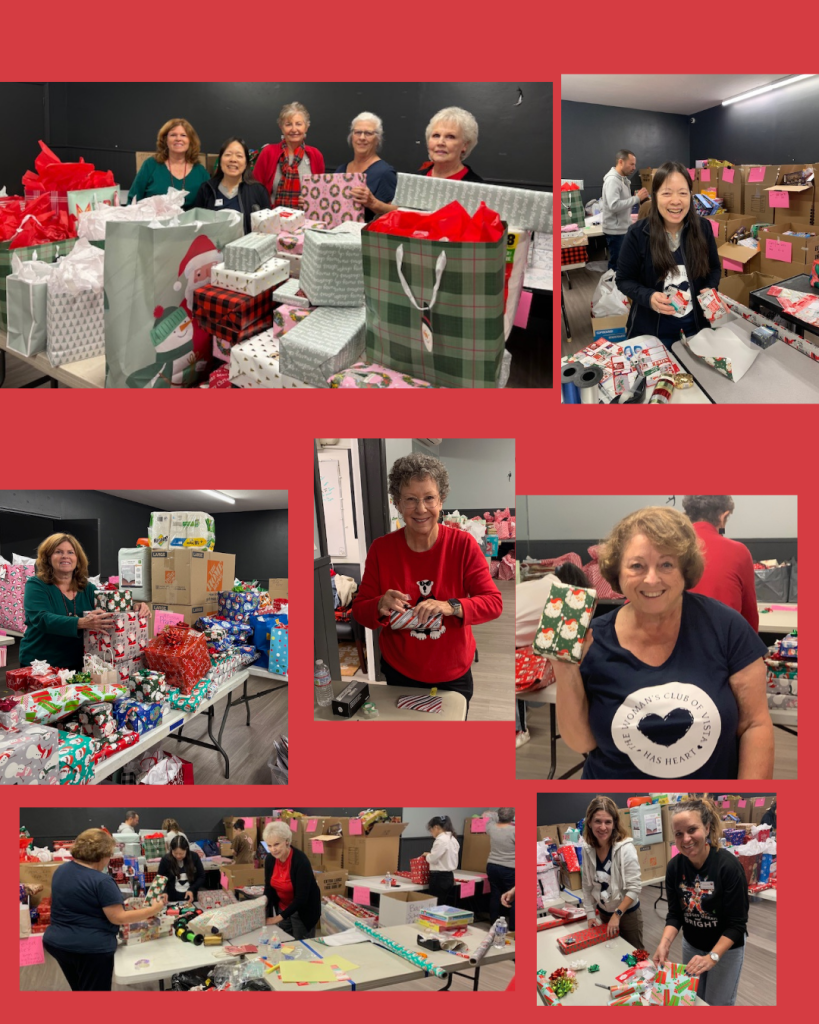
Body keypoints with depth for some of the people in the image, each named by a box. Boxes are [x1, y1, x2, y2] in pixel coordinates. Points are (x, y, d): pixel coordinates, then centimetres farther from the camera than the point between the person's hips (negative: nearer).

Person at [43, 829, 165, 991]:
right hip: (90, 948, -8)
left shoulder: (61, 870, 4)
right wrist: (153, 910, -12)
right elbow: (118, 918, -20)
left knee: (79, 989, 23)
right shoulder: (101, 881, -21)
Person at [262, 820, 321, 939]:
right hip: (282, 907, 5)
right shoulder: (270, 859, -11)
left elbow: (301, 898, -29)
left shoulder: (300, 860, -29)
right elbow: (269, 887, 2)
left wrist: (279, 917, -29)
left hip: (303, 910, -5)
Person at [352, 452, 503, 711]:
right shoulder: (381, 549, -10)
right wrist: (381, 607, -29)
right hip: (399, 675, 0)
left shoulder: (463, 544, -13)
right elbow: (359, 610, -6)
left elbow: (494, 602, -15)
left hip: (453, 676, 0)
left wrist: (450, 607, -33)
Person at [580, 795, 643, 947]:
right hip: (604, 914, 5)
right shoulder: (587, 849, -8)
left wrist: (617, 915, -21)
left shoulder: (625, 848, -24)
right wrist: (590, 913, 0)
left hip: (628, 914, -5)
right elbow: (587, 885, 2)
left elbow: (634, 888, -21)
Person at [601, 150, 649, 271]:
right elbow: (614, 205, -30)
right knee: (617, 264, -5)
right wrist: (637, 198, -24)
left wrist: (638, 198, 8)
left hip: (623, 228, 10)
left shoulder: (623, 179, 14)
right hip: (616, 230, -10)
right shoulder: (612, 180, -19)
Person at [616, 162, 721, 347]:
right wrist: (648, 297, -25)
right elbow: (624, 279, -7)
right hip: (652, 329, -3)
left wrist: (710, 290, -12)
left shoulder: (702, 229, -6)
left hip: (695, 326, 3)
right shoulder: (638, 234, -15)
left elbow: (714, 268, 9)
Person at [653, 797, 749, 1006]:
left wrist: (712, 957, -33)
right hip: (691, 946, 4)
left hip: (726, 949, -4)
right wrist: (664, 945, -24)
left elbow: (737, 923, -24)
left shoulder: (728, 865, -28)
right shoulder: (674, 866, -13)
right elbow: (675, 914, -6)